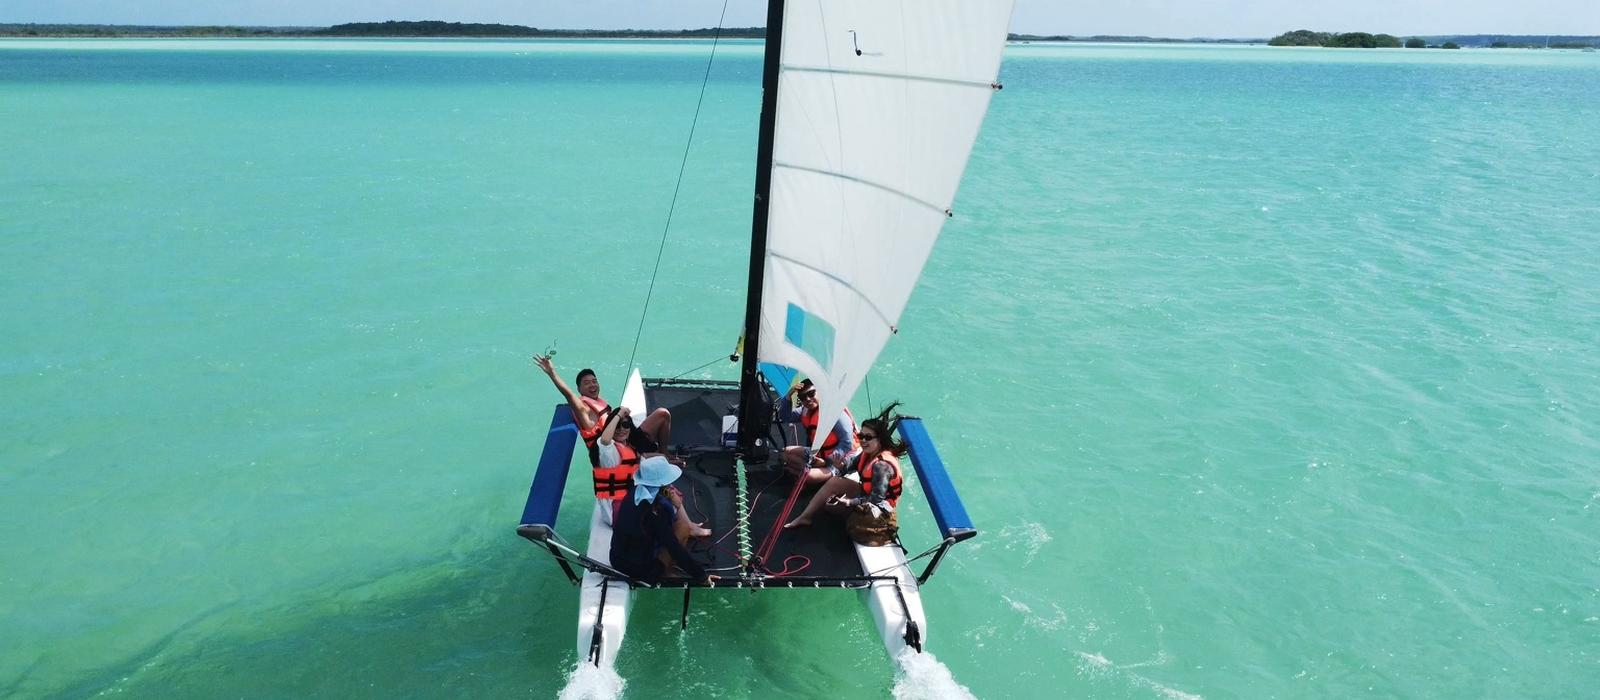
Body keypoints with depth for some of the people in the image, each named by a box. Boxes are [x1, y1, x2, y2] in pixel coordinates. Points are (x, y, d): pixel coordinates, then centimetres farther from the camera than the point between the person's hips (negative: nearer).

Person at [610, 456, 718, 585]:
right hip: (641, 571, -7)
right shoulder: (655, 512, -29)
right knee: (683, 527, -4)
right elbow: (675, 549, -24)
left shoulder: (634, 495, -7)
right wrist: (701, 575, -17)